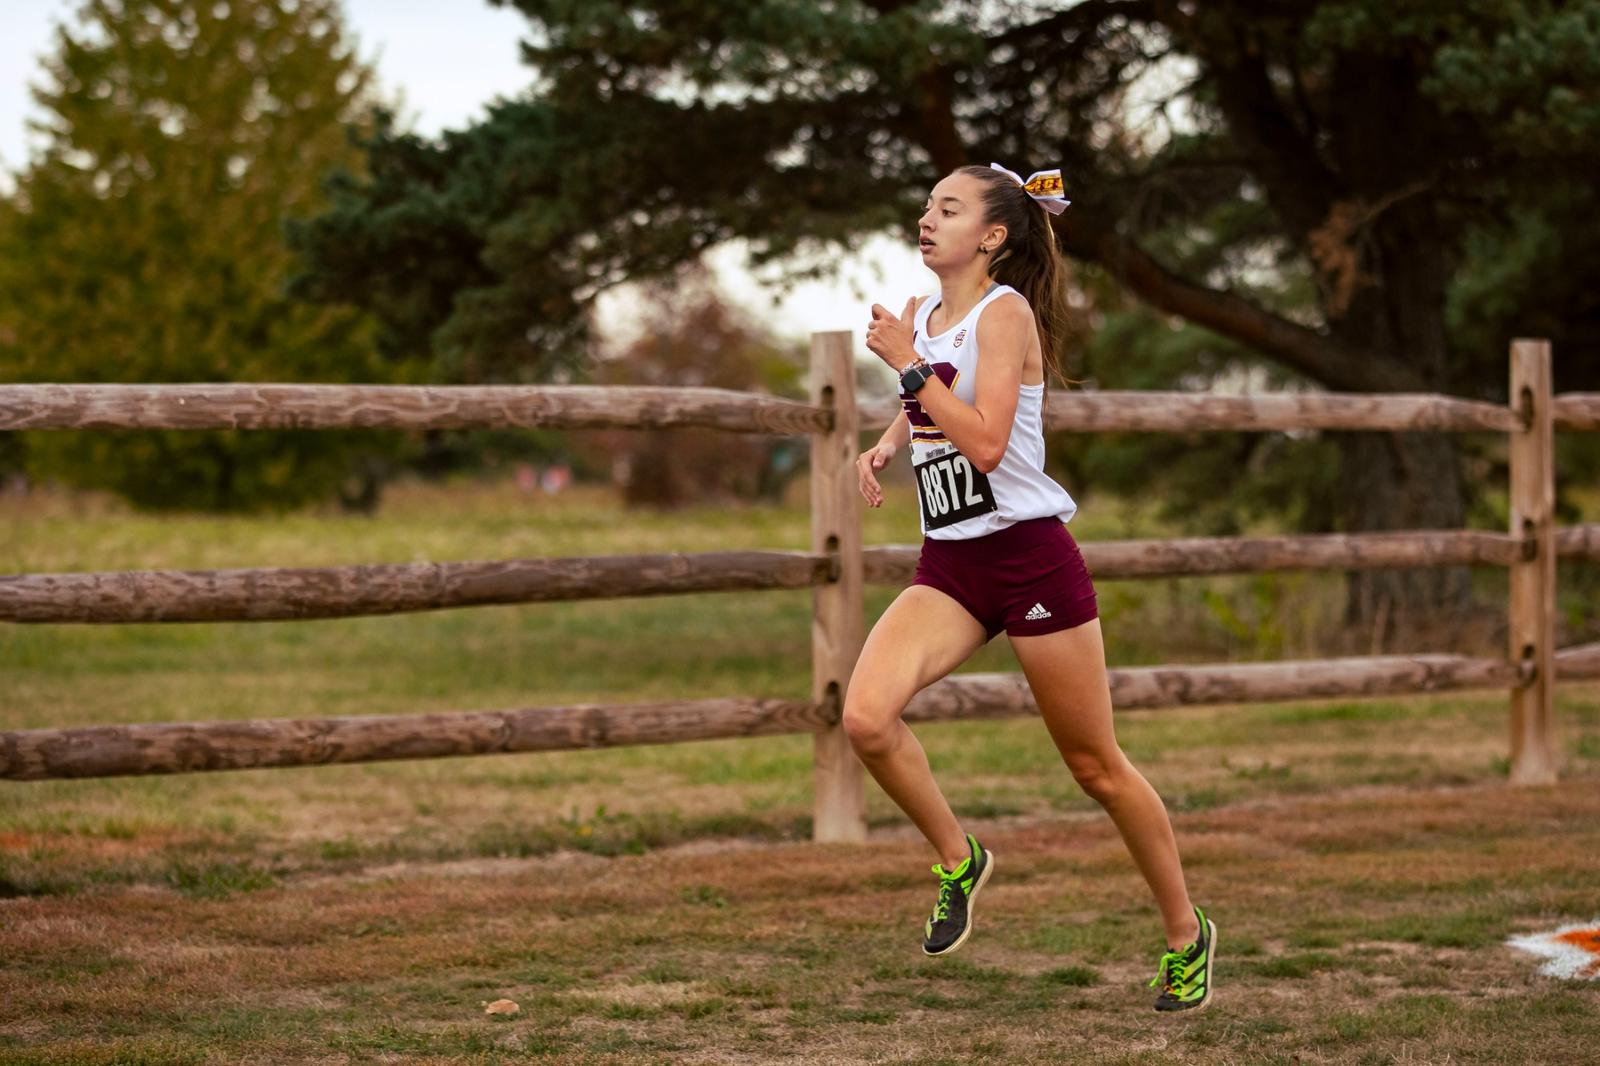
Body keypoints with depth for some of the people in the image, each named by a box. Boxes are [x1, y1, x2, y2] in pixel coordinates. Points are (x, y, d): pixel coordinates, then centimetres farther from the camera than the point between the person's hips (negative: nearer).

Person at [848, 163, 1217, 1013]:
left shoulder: (1005, 313, -12)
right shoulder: (918, 314, 9)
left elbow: (985, 443, -24)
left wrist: (907, 364, -21)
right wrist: (883, 448, 10)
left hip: (1029, 556, -6)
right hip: (948, 565, 6)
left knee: (1096, 768, 5)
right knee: (866, 718, -19)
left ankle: (1186, 935, 23)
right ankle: (957, 860, 5)